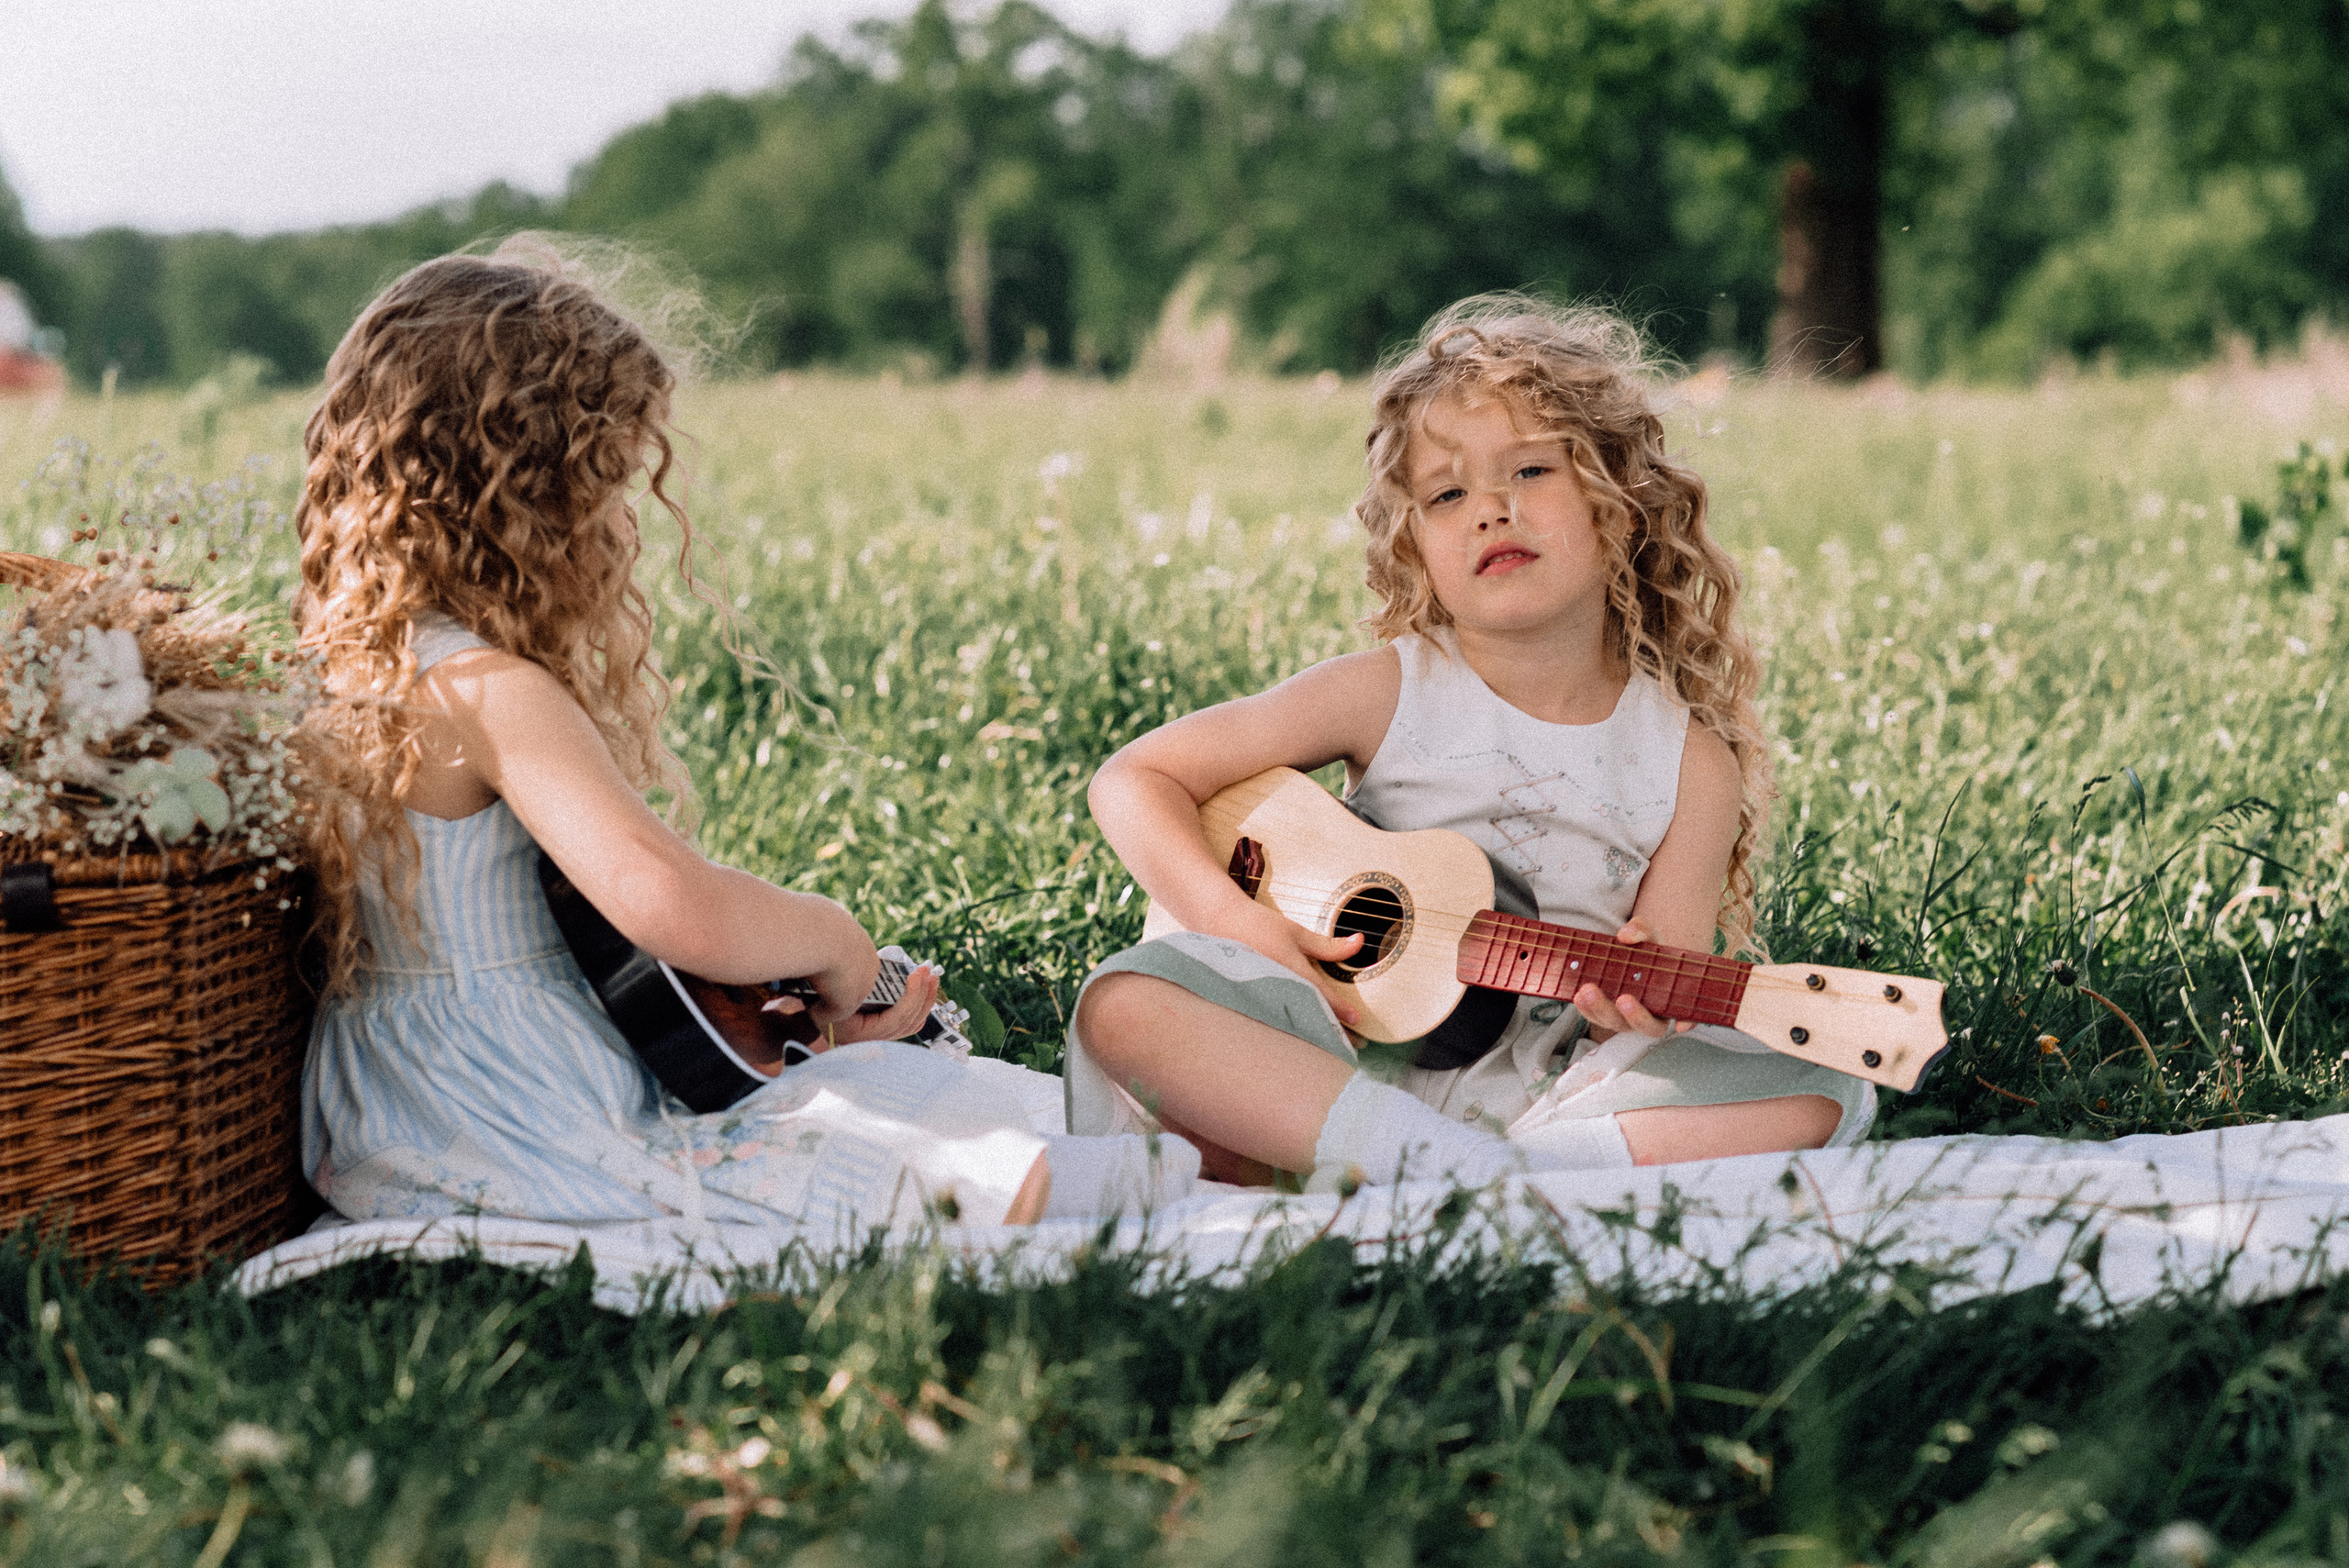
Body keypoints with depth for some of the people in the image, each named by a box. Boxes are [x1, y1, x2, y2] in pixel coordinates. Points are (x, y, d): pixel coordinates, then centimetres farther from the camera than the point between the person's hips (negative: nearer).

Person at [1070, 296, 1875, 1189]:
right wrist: (1239, 928, -13)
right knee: (1124, 1005, -27)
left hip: (1554, 1082, 1)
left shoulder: (1693, 769, 4)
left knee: (1820, 1095, -24)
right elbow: (1134, 781, 4)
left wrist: (1630, 1004, -25)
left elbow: (1671, 1002, 0)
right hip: (1345, 1050, -1)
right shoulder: (1388, 696, 2)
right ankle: (1445, 1166, -34)